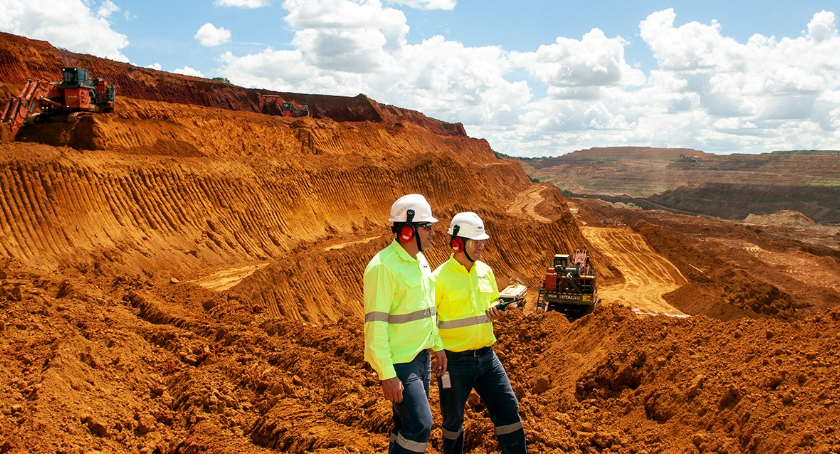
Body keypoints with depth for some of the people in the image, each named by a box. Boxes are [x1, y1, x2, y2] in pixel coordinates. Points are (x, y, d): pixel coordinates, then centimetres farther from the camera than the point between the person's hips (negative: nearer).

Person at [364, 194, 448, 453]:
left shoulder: (420, 261, 10)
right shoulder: (383, 266, -19)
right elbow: (375, 324, -21)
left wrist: (437, 346, 18)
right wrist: (387, 374, -23)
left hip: (421, 356, 9)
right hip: (399, 362, -9)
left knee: (407, 426, 15)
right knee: (420, 426, -12)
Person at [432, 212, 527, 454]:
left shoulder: (485, 271, 4)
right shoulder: (440, 278, -14)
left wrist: (494, 311, -3)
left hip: (487, 357, 5)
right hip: (455, 361, -5)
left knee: (508, 409, 6)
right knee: (453, 419, 12)